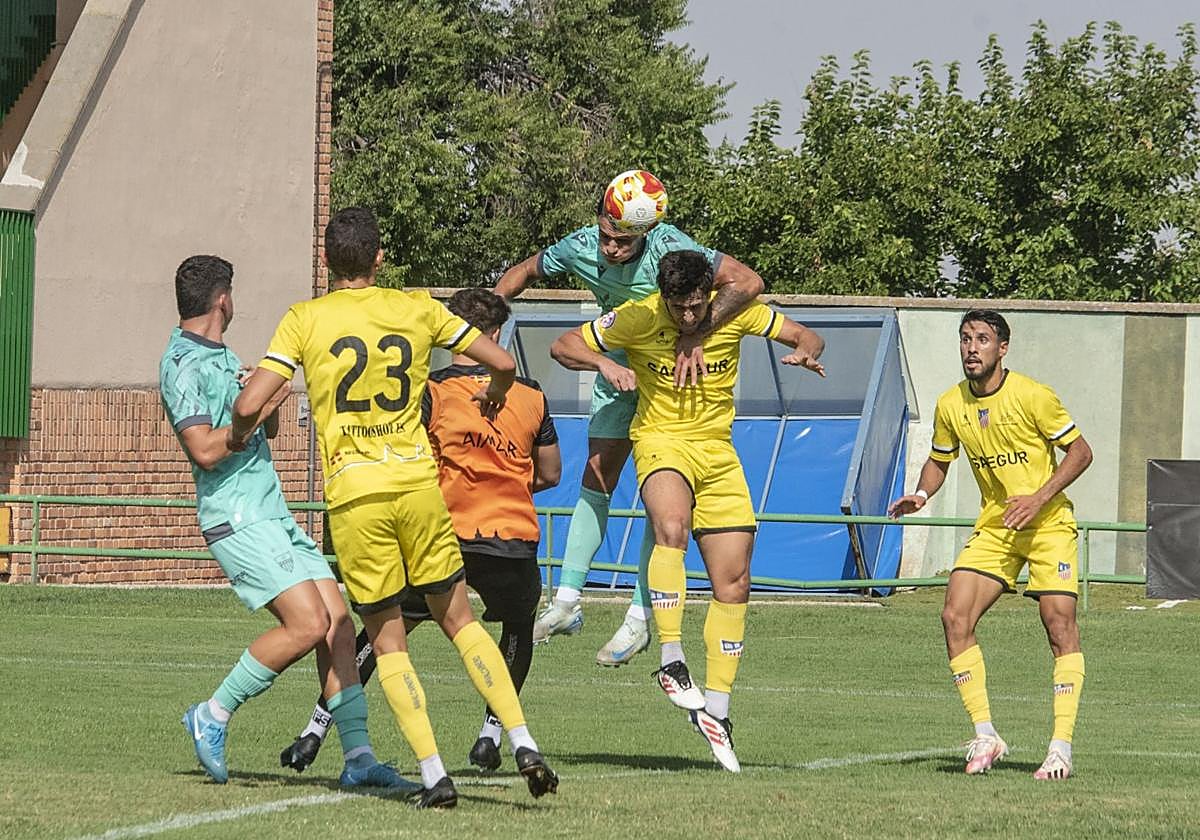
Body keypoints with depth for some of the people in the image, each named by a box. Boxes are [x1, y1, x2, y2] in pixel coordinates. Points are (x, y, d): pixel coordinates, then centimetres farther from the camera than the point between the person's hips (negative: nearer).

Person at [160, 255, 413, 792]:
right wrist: (263, 403, -13)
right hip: (237, 520, -10)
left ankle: (358, 756, -1)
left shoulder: (223, 357, 19)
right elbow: (205, 450, -21)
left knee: (338, 620, -1)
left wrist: (270, 399, 5)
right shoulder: (183, 364, -11)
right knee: (308, 623, -20)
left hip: (273, 515, 10)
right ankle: (213, 715, -6)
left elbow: (268, 429, 27)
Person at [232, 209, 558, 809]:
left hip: (354, 496, -2)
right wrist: (493, 395, 33)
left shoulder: (304, 320, 0)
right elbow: (503, 362, 10)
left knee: (387, 641, 8)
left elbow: (250, 404, -6)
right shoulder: (416, 309, 6)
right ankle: (523, 744, 3)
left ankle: (434, 776, -1)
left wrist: (239, 435, 17)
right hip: (418, 483, 2)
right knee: (459, 620, 14)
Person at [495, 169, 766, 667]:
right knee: (595, 482, 5)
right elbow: (527, 271, 5)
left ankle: (639, 619, -4)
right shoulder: (582, 247, -17)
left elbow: (747, 282, -40)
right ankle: (567, 603, 11)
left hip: (675, 376, -5)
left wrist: (695, 338, -45)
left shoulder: (669, 248, -32)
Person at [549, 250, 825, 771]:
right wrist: (603, 364, -26)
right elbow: (563, 346, -5)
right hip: (661, 440, -4)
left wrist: (804, 353, -22)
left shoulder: (735, 313, -8)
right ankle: (671, 660, -37)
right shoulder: (639, 318, -13)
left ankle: (715, 709, 12)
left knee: (734, 585, 2)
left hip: (718, 451, 4)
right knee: (672, 527, -37)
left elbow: (807, 337, 3)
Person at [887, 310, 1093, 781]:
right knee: (955, 617, -10)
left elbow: (1080, 452, -8)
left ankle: (1061, 747, -12)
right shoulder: (950, 406, 0)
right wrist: (921, 495, -3)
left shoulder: (1032, 397, -14)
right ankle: (984, 737, -2)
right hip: (993, 527, 5)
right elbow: (939, 461, 17)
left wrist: (1039, 498, -19)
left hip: (1048, 524, -5)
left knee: (1059, 624, -15)